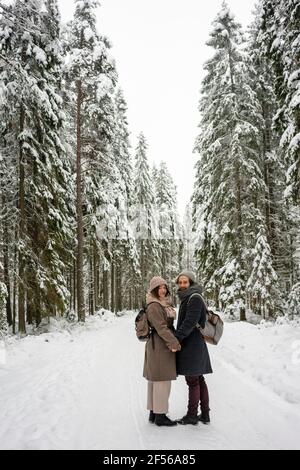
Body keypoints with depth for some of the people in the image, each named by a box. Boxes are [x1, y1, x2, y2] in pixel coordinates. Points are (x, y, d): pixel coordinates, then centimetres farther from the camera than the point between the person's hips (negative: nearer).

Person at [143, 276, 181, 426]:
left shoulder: (163, 304, 15)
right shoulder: (154, 306, -16)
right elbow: (161, 327, -21)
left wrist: (173, 342, 18)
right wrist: (174, 343, -21)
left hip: (155, 346, 10)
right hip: (160, 346, -10)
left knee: (155, 380, 14)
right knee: (162, 380, -4)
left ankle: (153, 413, 22)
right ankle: (160, 416, 4)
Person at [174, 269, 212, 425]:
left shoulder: (194, 298, -14)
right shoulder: (187, 298, 16)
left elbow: (190, 323, -21)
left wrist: (175, 338, -23)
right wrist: (176, 338, 13)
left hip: (192, 346, -10)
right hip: (194, 345, 10)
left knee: (192, 381, -1)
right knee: (199, 380, 12)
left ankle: (192, 415, 8)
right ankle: (205, 414, 19)